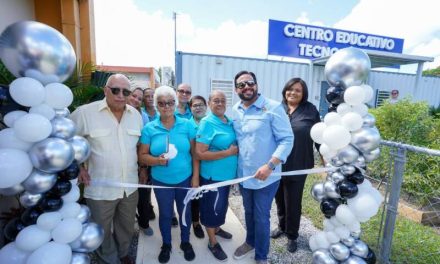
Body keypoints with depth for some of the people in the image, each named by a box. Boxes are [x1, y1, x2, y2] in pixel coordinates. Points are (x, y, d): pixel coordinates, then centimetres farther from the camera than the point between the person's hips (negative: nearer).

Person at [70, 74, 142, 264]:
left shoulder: (136, 115, 0)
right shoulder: (85, 113, -14)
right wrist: (77, 167, -7)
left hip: (130, 186, 4)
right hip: (100, 189, -3)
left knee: (127, 227, 24)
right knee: (103, 231, 18)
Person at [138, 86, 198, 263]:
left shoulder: (187, 125, -7)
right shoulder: (149, 128, -7)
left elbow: (194, 152, -3)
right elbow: (142, 156, -4)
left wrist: (195, 176, -4)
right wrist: (157, 160, -24)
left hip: (185, 179, 1)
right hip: (161, 181, 0)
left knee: (185, 212, 18)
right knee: (165, 214, 19)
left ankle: (185, 242, 44)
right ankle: (166, 245, 44)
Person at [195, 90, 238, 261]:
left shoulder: (229, 122, 3)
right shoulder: (207, 123, -19)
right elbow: (200, 154, -25)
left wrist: (235, 150, -1)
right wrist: (229, 152, -23)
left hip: (227, 174, 7)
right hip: (213, 175, -7)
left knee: (222, 205, 24)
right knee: (212, 207, 10)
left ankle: (217, 228, 49)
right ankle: (212, 243, 31)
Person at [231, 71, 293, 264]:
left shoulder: (273, 108, -14)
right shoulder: (235, 110, 4)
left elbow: (287, 139, -16)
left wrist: (270, 165, -25)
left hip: (265, 177, -5)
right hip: (243, 174, 5)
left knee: (261, 217, 11)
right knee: (248, 212, 24)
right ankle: (250, 242, 50)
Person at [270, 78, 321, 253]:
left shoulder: (310, 111, -2)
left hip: (297, 166, -2)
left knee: (293, 202, 11)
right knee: (280, 199, 18)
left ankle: (292, 235, 34)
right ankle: (281, 226, 43)